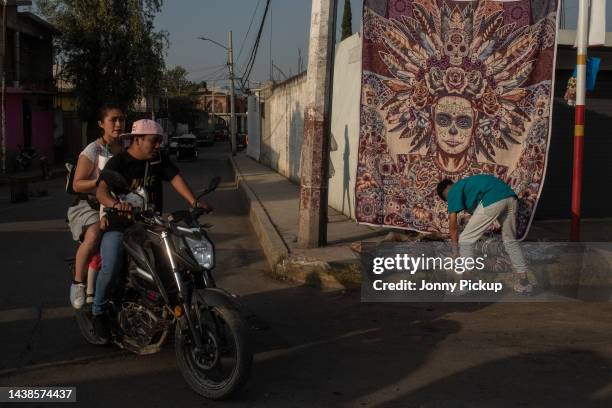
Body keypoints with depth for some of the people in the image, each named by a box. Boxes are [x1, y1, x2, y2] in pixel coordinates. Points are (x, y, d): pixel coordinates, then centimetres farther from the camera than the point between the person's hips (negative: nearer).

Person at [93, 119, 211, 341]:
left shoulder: (159, 160, 8)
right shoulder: (118, 162, -8)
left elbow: (176, 179, -2)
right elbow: (101, 191, -21)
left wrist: (194, 202, -19)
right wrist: (116, 204, -44)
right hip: (119, 225, -5)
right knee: (111, 268, -24)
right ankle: (99, 311, 0)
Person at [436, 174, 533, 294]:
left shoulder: (453, 191, 15)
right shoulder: (466, 184, 37)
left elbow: (453, 224, 12)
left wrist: (455, 252, 21)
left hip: (492, 201, -8)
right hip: (510, 197, 8)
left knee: (465, 241, 6)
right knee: (510, 240, 27)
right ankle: (524, 282, 29)